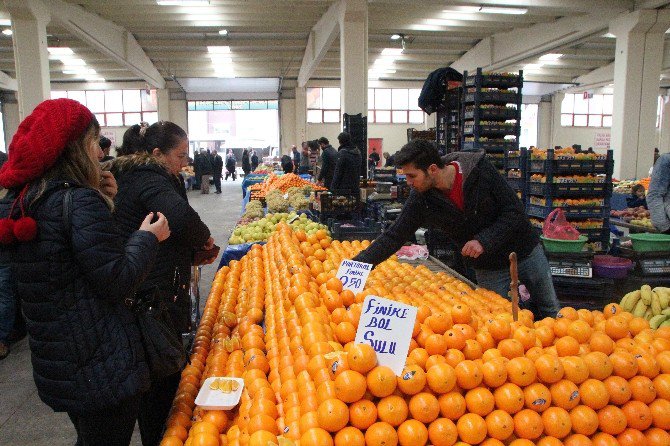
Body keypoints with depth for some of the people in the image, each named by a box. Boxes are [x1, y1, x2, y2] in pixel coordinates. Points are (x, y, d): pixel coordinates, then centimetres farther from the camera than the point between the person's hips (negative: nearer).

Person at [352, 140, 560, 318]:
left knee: (552, 313, 16)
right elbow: (393, 237, -16)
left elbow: (515, 212, -19)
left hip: (525, 252, -1)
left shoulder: (481, 170, -24)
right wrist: (357, 264, -25)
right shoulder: (420, 199, -18)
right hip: (487, 268, 1)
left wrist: (484, 241, -30)